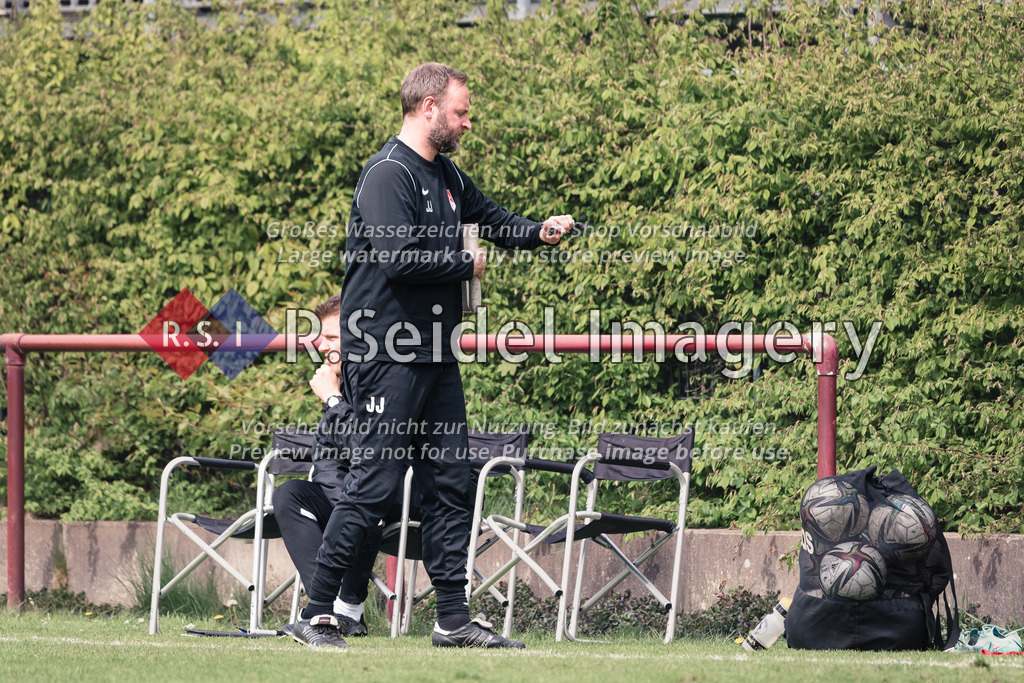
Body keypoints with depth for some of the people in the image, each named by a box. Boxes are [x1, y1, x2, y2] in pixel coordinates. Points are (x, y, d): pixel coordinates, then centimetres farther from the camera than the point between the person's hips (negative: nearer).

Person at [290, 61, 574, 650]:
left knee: (452, 483, 8)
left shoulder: (447, 176, 16)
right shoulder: (389, 175, -14)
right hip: (386, 354, -10)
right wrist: (466, 266, -10)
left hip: (436, 355, 10)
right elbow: (399, 255, -25)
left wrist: (538, 231, 9)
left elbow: (490, 216, 30)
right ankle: (317, 615, -6)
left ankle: (454, 618, 13)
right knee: (375, 484, -10)